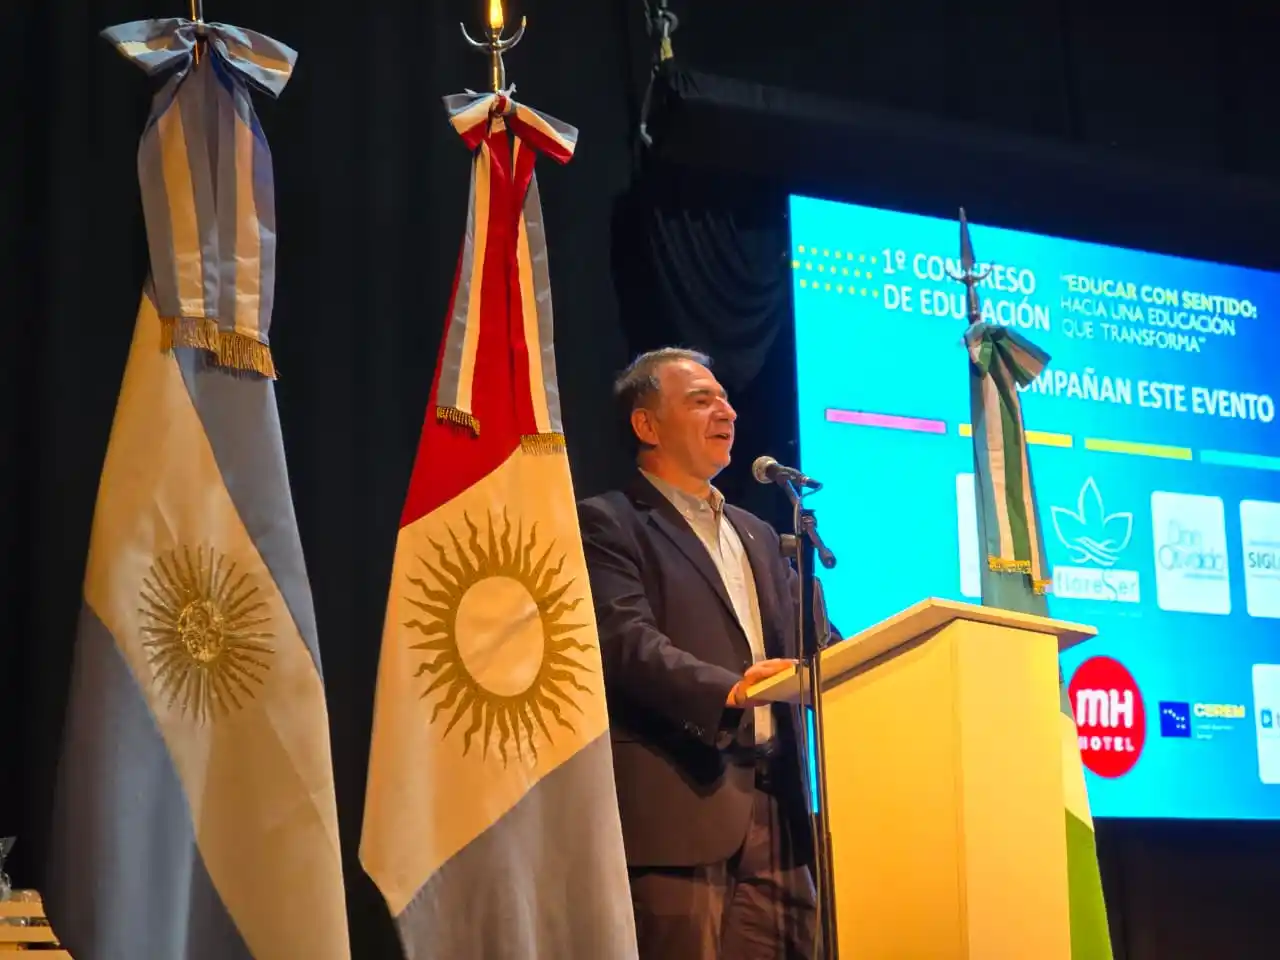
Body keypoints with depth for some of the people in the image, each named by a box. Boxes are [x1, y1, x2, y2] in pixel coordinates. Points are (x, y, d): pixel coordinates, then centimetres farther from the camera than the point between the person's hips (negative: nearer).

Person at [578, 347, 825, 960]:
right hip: (682, 805, -7)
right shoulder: (610, 524, 1)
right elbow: (627, 642, -14)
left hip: (773, 802, 7)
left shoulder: (756, 534, 25)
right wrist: (728, 689, -28)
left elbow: (806, 643, 20)